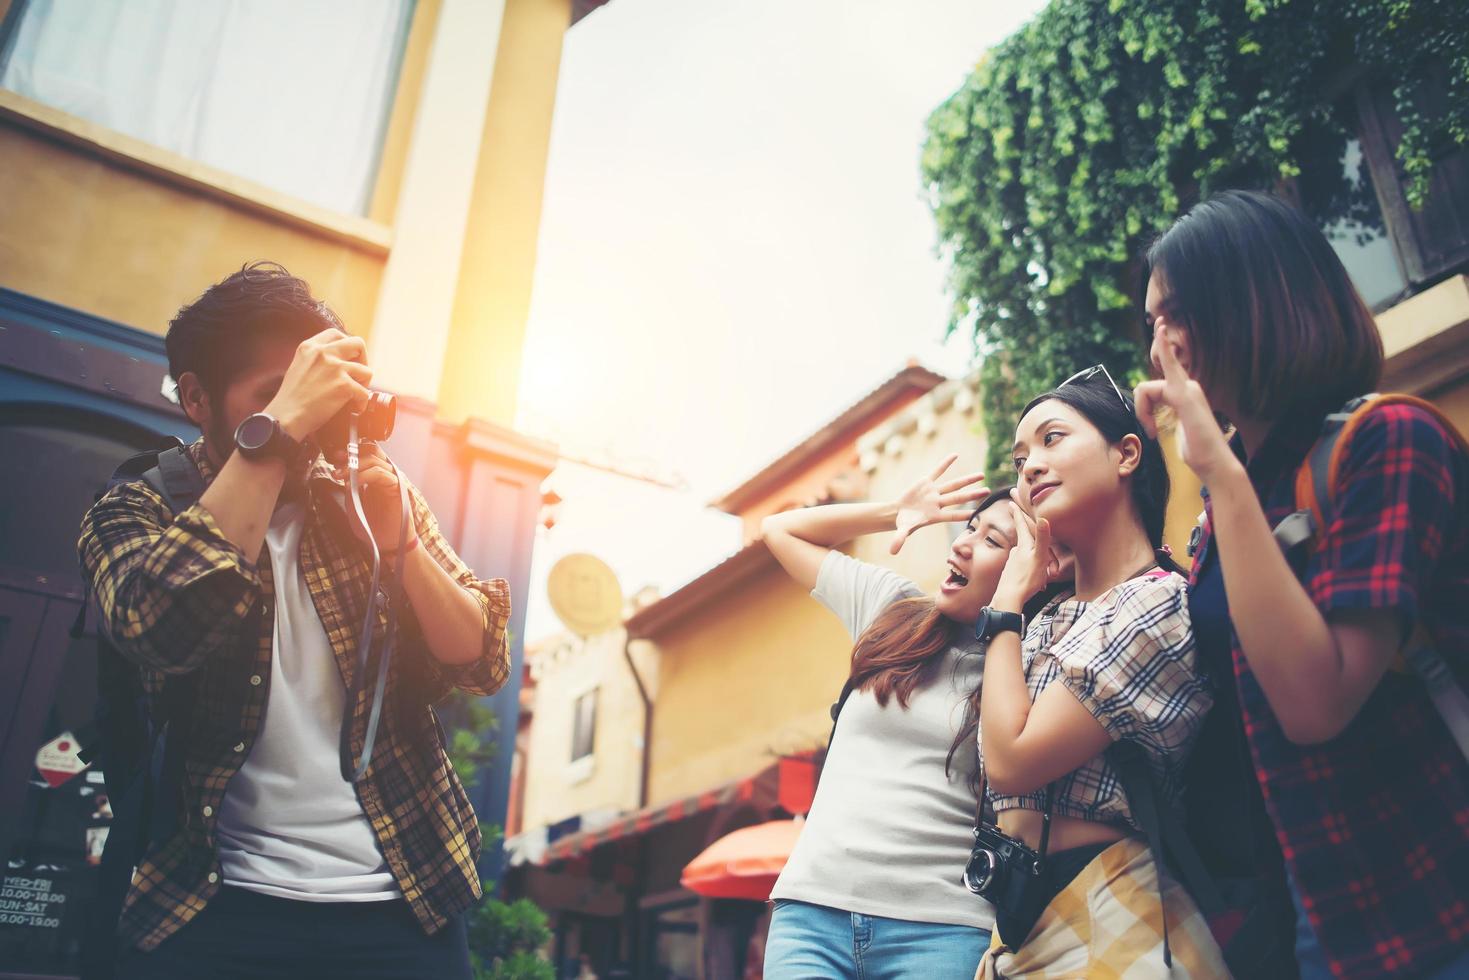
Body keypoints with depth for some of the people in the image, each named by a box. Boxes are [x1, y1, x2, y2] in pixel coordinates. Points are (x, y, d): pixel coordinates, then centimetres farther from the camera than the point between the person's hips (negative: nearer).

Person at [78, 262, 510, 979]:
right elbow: (165, 630, -23)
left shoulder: (366, 492, 6)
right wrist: (278, 427, -23)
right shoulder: (134, 511, 1)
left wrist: (398, 539, -17)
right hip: (218, 905, -1)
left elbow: (484, 665, -1)